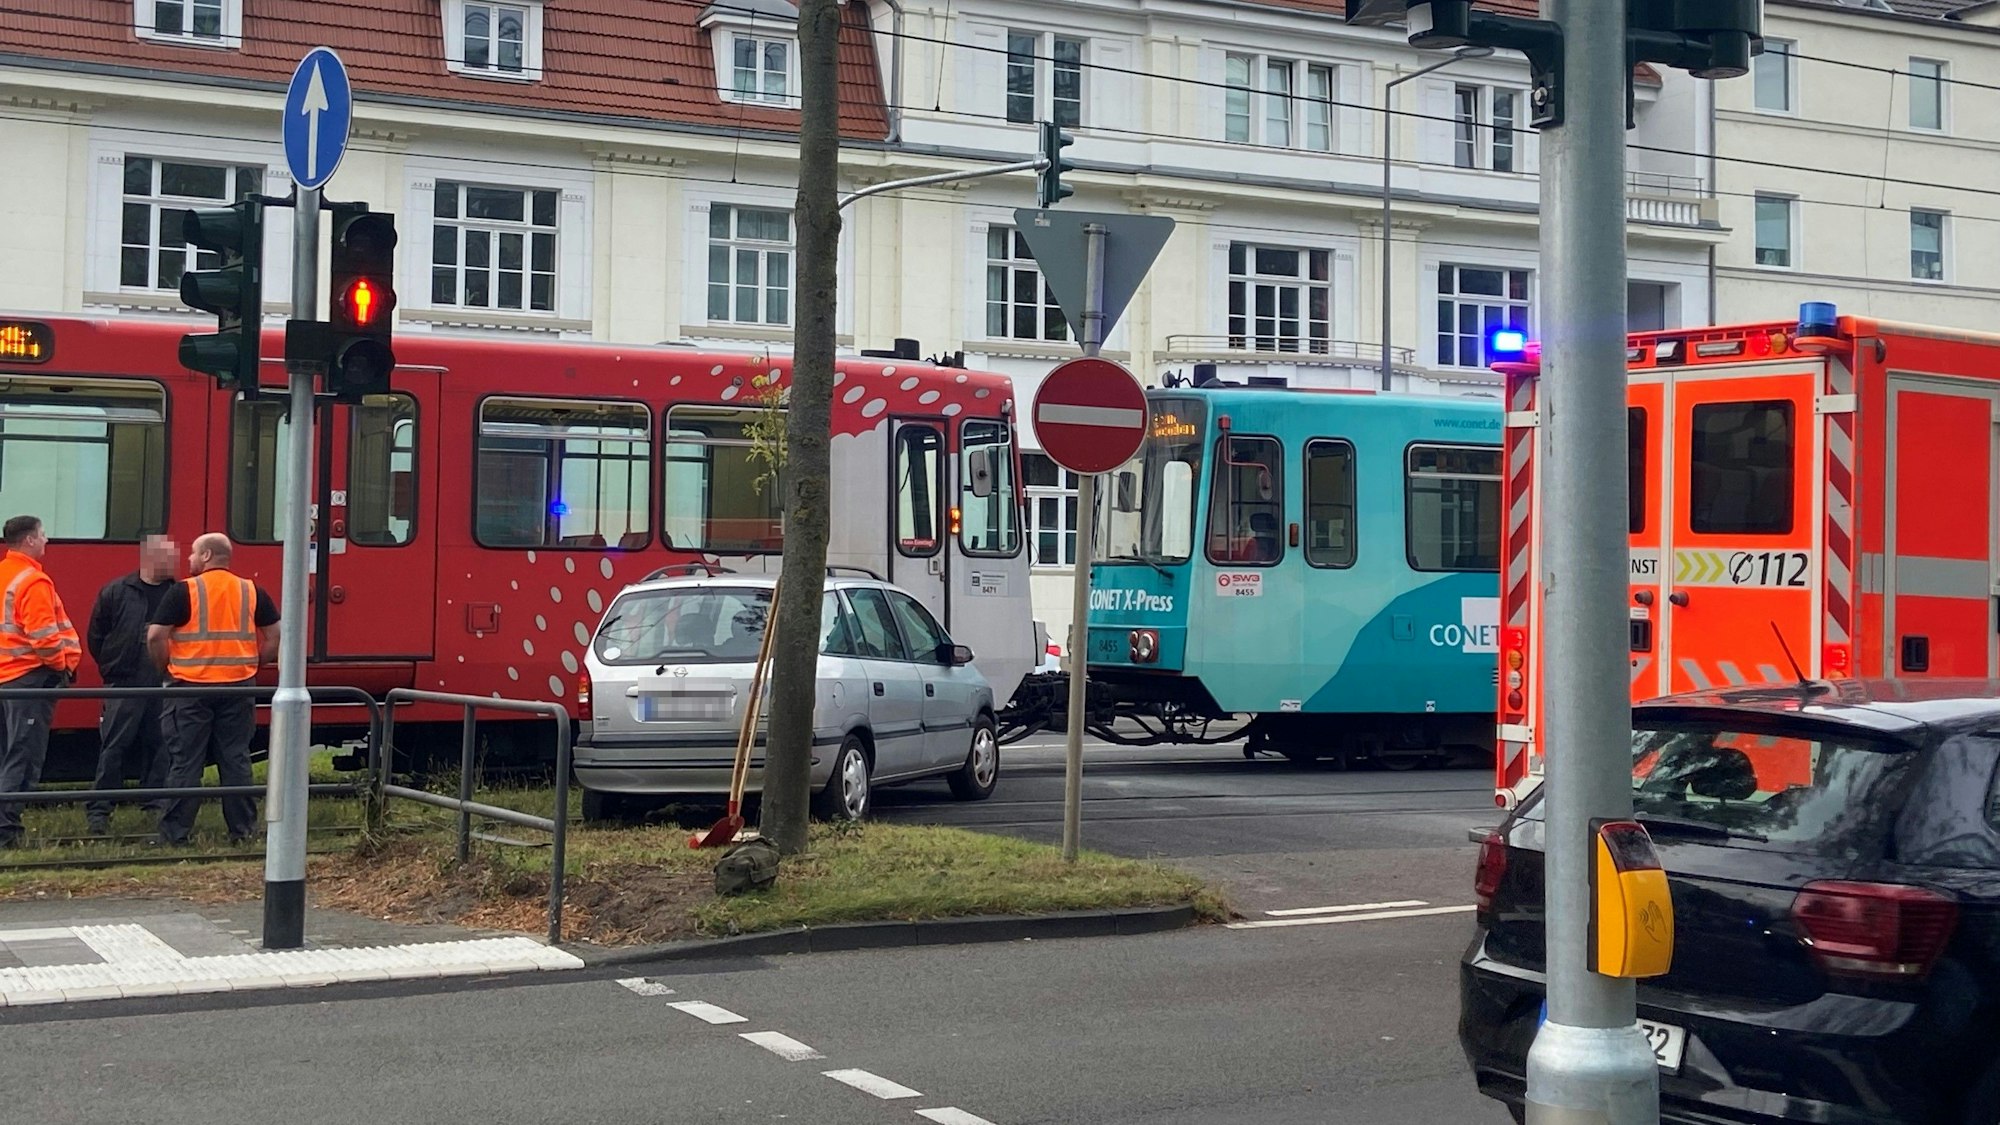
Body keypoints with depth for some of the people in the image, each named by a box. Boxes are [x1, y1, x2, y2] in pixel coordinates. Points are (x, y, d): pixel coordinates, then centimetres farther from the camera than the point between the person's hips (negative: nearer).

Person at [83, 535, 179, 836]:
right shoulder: (116, 592, 2)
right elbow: (95, 637, 8)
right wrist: (112, 670, 5)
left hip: (166, 687, 2)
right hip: (125, 686, -2)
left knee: (160, 748, 6)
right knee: (114, 748, -3)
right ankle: (99, 811, 2)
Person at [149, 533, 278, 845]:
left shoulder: (183, 591, -6)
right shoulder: (252, 592, 5)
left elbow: (155, 636, -11)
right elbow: (274, 637, 7)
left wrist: (167, 668, 3)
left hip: (191, 688, -3)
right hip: (238, 689, 3)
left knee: (185, 762, 2)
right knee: (236, 760, 9)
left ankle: (175, 832, 5)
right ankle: (243, 829, 12)